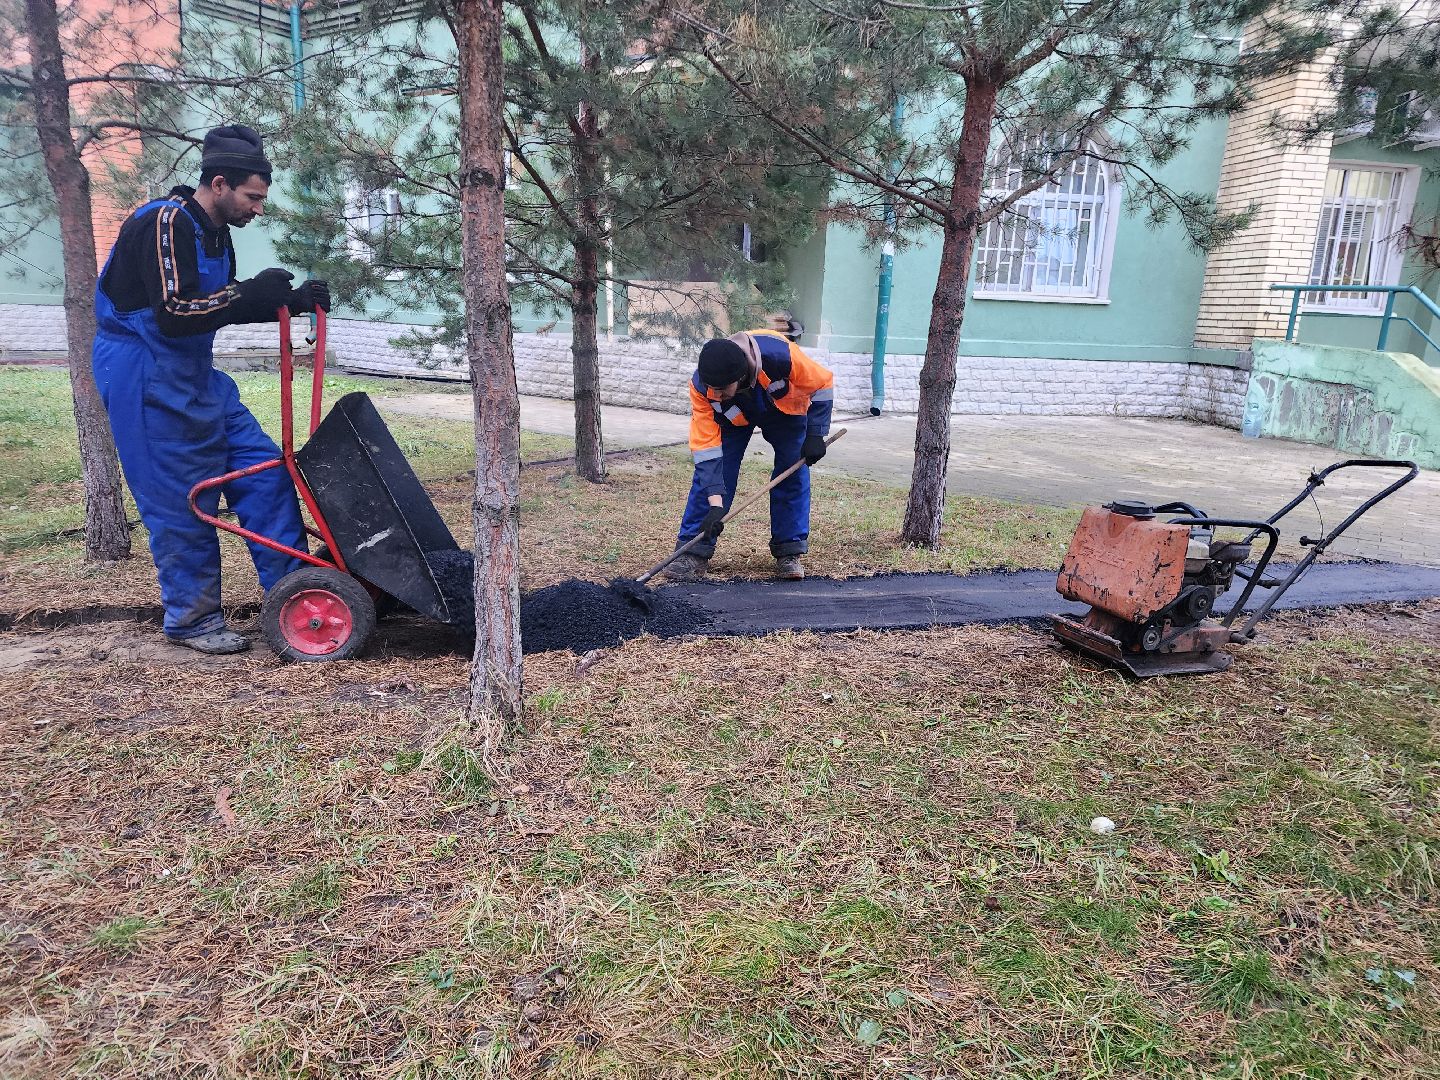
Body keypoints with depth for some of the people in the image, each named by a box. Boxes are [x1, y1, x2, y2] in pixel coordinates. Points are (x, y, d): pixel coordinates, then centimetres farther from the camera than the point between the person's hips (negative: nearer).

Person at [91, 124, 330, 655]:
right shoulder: (164, 223, -18)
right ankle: (192, 618, 10)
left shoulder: (212, 233, 11)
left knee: (262, 465, 6)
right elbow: (174, 314, -25)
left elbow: (222, 306, 18)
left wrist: (289, 300, 5)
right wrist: (252, 293, -24)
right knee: (181, 501, -4)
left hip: (195, 374, 10)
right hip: (148, 381, -9)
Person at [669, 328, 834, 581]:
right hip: (732, 416, 1)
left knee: (793, 473, -9)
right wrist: (715, 503, -37)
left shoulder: (781, 355, -43)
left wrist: (815, 435, -24)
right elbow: (705, 445, -32)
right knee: (710, 472, -13)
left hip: (785, 410, 0)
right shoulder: (701, 386, -37)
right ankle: (694, 552, -6)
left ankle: (789, 551, 3)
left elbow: (822, 384, -23)